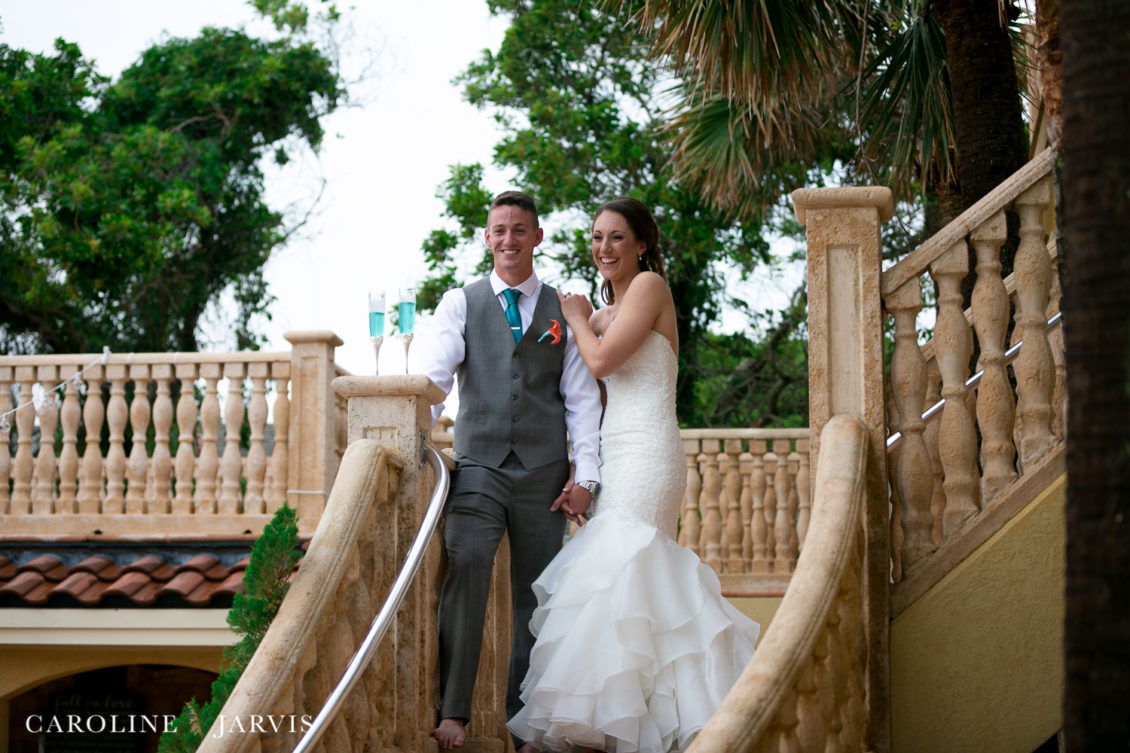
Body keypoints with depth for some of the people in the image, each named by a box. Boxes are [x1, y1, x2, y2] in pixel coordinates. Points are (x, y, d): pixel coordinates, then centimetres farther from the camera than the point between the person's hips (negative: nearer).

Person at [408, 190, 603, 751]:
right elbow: (432, 370, -5)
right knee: (464, 570, -22)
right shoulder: (461, 303, 9)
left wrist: (585, 474, -2)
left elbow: (581, 398, 8)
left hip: (544, 472, 2)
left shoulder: (562, 311, 12)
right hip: (479, 466, -2)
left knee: (536, 596, 4)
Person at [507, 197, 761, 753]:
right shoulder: (610, 311, 21)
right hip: (618, 458, 9)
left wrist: (580, 318, 5)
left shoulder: (649, 285, -5)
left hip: (645, 456, -9)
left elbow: (602, 359, -13)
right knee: (636, 579, 5)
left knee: (615, 576, -10)